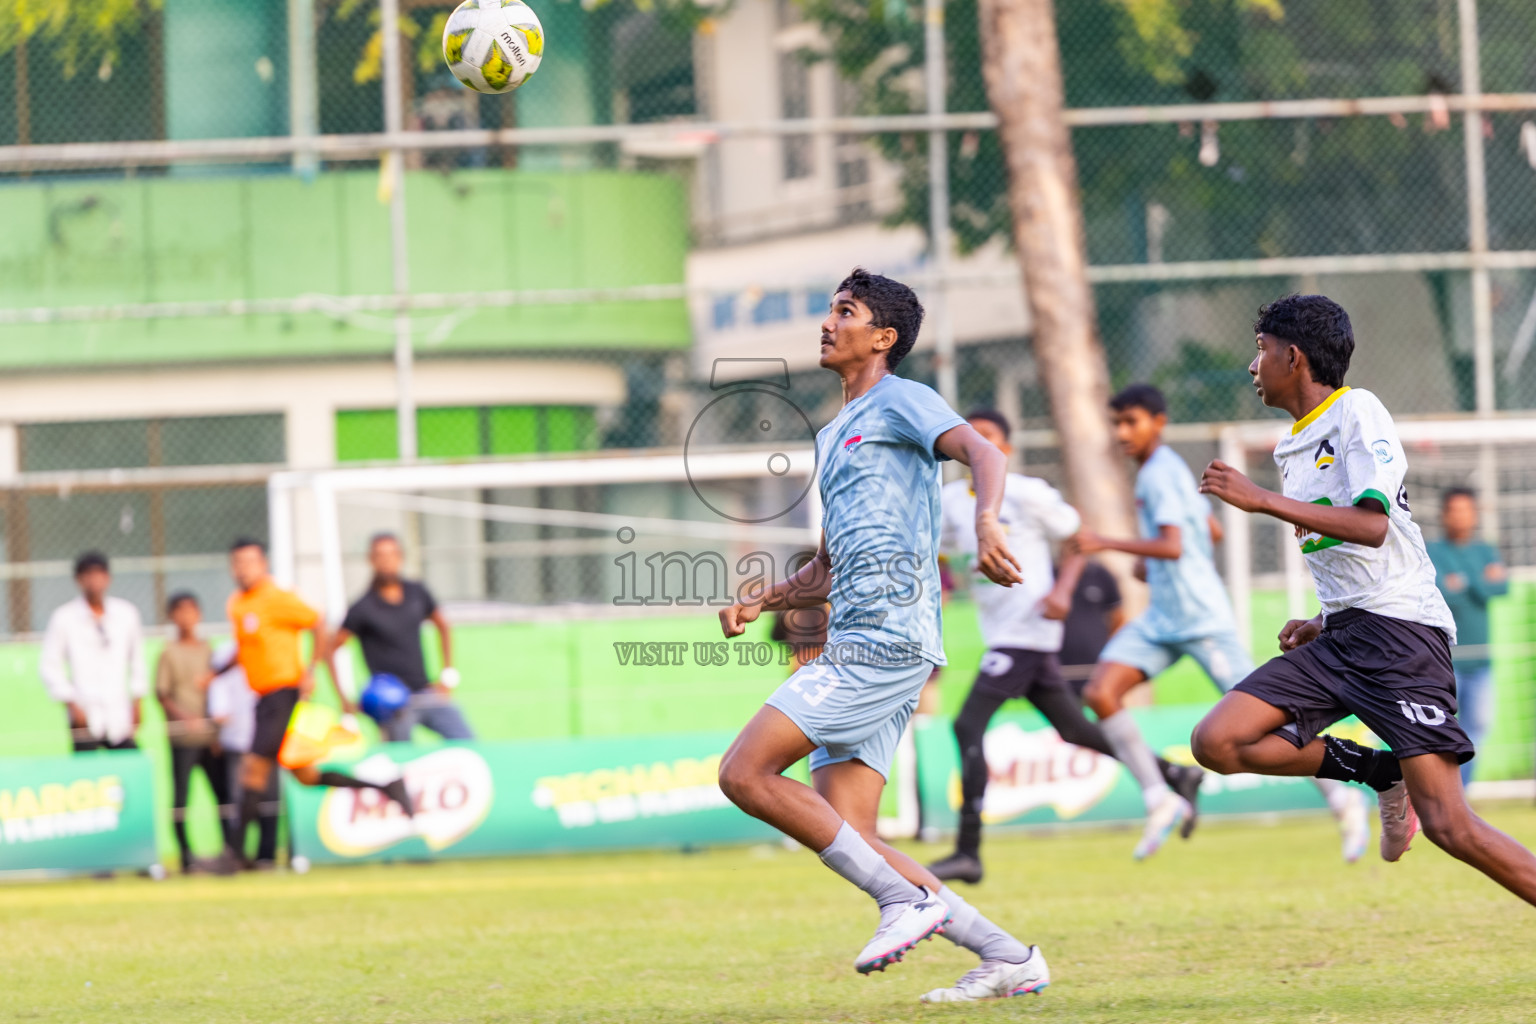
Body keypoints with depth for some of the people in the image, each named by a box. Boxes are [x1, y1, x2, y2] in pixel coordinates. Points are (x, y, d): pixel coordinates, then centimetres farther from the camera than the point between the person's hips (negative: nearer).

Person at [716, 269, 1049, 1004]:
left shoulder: (900, 402, 0)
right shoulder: (832, 436, 26)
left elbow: (983, 453, -19)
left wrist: (985, 525, -39)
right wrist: (761, 601, 17)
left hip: (885, 638, -9)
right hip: (855, 642, 9)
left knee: (745, 773, -16)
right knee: (846, 837, 1)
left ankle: (904, 899, -12)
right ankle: (1008, 957, 4)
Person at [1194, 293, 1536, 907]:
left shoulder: (1357, 412, -6)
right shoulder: (1293, 446, 20)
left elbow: (1372, 526, -20)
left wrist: (1262, 501, -20)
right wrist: (1323, 622, 15)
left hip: (1400, 629, -9)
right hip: (1341, 639, 9)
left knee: (1447, 825, -17)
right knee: (1217, 742, -8)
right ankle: (1379, 771, 4)